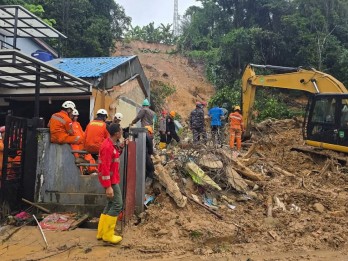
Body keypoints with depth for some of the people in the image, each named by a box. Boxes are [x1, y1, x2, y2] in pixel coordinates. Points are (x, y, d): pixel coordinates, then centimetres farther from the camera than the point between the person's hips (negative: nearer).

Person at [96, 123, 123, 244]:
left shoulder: (110, 144, 10)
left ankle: (102, 233, 23)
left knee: (111, 204, 14)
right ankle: (107, 235, 2)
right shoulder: (108, 146, -21)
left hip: (112, 179, 10)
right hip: (110, 180, -10)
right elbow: (105, 168, -24)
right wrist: (108, 187, -25)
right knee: (117, 204, -6)